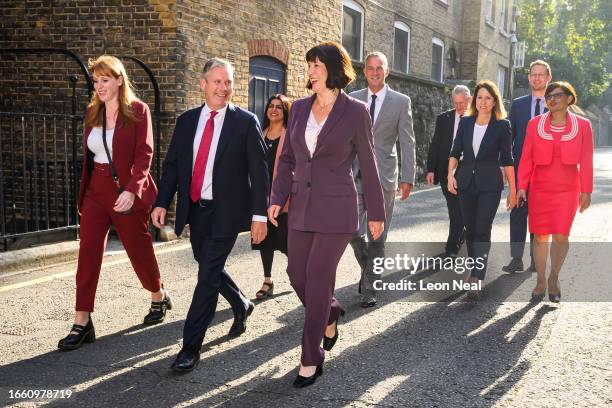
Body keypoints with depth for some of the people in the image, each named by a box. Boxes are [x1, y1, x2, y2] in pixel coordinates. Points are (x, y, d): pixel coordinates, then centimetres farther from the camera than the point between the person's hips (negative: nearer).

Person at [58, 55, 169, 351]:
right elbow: (88, 155, 14)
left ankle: (158, 297, 36)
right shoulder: (91, 112, 9)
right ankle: (82, 323, 0)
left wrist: (131, 190, -26)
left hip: (127, 192, -5)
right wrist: (83, 192, 13)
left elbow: (144, 154, -14)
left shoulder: (138, 110, -8)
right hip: (96, 191, 5)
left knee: (139, 249, 10)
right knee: (88, 253, -3)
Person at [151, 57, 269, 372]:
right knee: (208, 268, 18)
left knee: (208, 276, -7)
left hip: (225, 211, -5)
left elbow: (259, 172, -6)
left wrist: (259, 215, -11)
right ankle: (241, 305, 46)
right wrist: (162, 202, -3)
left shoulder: (246, 122, -5)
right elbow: (172, 165, 9)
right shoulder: (186, 121, 8)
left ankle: (190, 348, 3)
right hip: (194, 209, 5)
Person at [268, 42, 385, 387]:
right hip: (302, 207, 5)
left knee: (317, 279, -4)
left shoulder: (356, 111, -5)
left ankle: (311, 360, 9)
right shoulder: (300, 108, 8)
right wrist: (278, 198, 0)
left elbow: (368, 165, -1)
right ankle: (331, 313, 40)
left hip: (336, 209, -5)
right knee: (297, 274, 8)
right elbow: (287, 158, 12)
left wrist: (376, 213, 2)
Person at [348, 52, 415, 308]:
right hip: (355, 175, 1)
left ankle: (369, 287, 14)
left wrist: (407, 178, -4)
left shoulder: (401, 102, 3)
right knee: (353, 231, -5)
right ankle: (368, 268, 24)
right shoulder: (352, 100, 8)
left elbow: (407, 143, 1)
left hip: (383, 176, -1)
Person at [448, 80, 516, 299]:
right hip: (466, 182, 4)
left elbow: (506, 160, -1)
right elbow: (455, 151, 6)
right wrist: (450, 174, -10)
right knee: (470, 229, 10)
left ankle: (476, 280, -14)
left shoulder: (502, 125, -2)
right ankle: (476, 269, 28)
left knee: (483, 230, -10)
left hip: (490, 184, -4)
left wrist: (513, 190, -1)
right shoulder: (465, 123, 7)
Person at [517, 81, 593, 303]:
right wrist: (522, 186, -3)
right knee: (541, 236, 3)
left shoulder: (582, 125, 1)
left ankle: (554, 278, 16)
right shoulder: (535, 124, 1)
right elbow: (526, 158, 2)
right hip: (539, 189, 1)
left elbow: (586, 161, 2)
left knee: (561, 236, -6)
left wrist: (586, 191, 0)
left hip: (567, 189, -1)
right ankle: (541, 282, 15)